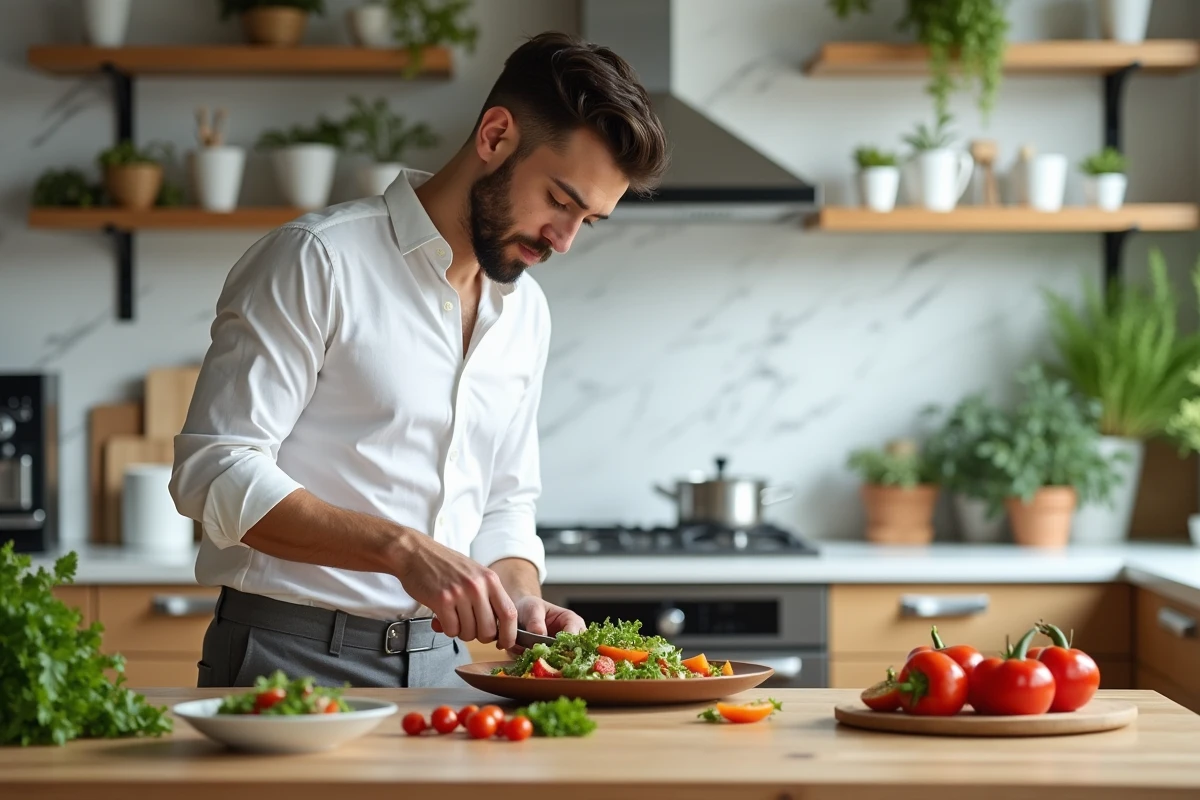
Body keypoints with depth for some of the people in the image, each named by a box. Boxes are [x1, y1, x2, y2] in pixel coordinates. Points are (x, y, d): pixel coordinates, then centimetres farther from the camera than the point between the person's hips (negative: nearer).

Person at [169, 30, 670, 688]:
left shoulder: (526, 311, 14)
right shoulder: (317, 259, -8)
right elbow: (215, 473, -15)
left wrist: (520, 599, 0)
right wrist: (405, 550, -23)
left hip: (441, 663, 6)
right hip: (292, 655, -5)